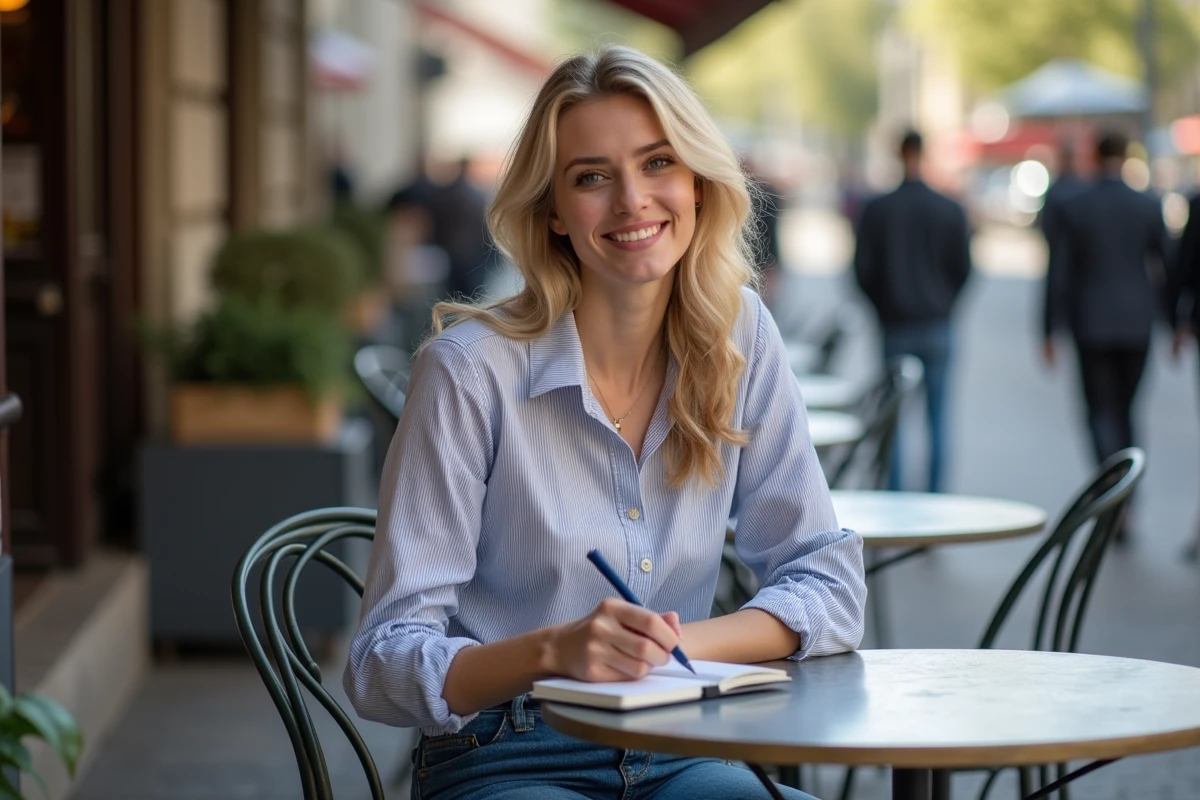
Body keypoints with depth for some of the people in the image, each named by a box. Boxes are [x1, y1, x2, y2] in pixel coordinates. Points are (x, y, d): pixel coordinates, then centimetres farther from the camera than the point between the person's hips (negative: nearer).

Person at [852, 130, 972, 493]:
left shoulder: (876, 210, -4)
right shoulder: (951, 211, -3)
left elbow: (863, 268, -2)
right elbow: (962, 267, 1)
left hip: (895, 324, 0)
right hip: (938, 325, 0)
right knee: (938, 415, 4)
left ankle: (895, 494, 3)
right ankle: (935, 493, 2)